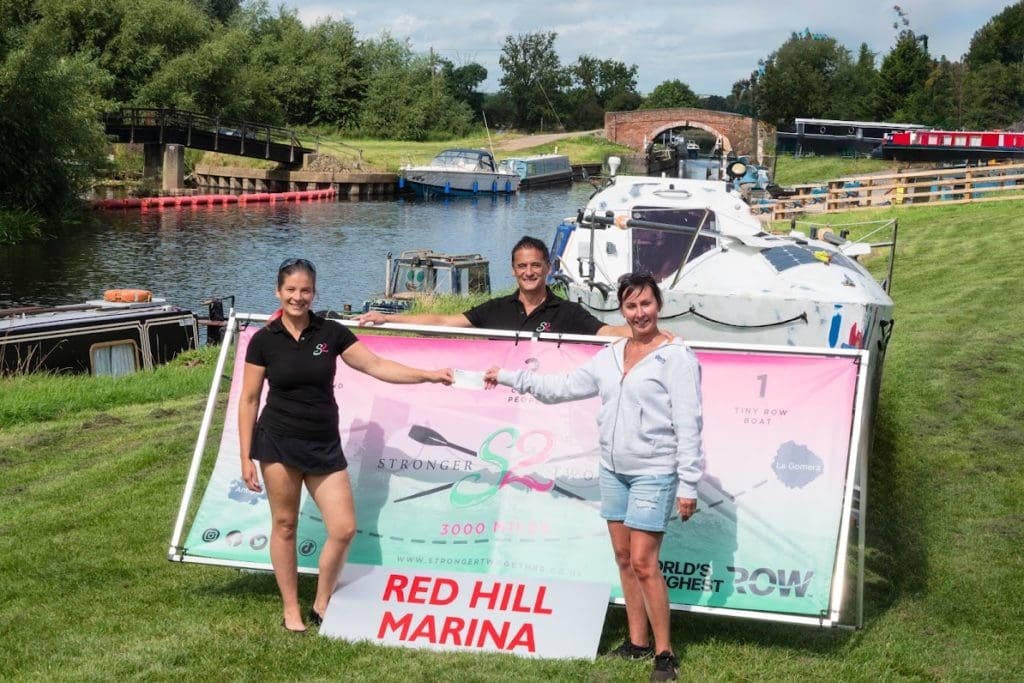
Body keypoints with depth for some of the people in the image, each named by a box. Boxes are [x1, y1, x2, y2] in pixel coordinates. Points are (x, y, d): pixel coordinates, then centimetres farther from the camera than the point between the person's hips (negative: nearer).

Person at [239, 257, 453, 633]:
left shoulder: (331, 333, 3)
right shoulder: (264, 340, -3)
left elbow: (377, 366, 4)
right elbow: (249, 399, 0)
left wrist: (428, 375, -4)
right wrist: (246, 458, -3)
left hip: (325, 446, 2)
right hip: (278, 443, -2)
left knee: (344, 528, -4)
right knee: (285, 525, 3)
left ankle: (321, 606, 14)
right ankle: (291, 611, 17)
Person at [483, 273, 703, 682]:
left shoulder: (676, 357, -10)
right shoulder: (609, 357, 10)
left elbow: (688, 424, -12)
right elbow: (562, 388, 17)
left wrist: (688, 484, -15)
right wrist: (509, 378, 16)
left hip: (654, 474, -7)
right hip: (613, 471, 7)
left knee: (644, 563, -9)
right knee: (623, 559, 10)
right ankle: (637, 643, 21)